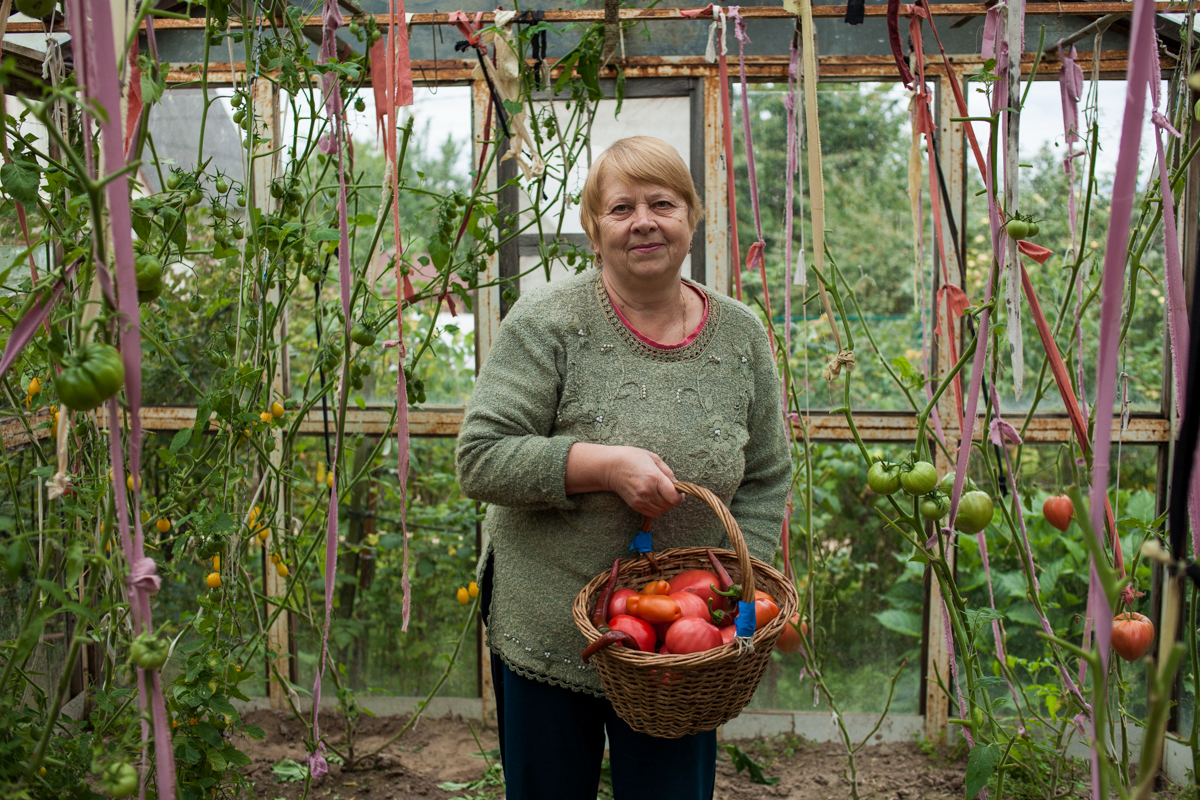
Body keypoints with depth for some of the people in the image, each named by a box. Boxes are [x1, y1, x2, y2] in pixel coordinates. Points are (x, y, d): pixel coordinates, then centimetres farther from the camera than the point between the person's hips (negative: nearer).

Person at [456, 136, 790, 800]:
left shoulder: (740, 335, 0)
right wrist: (605, 465, -25)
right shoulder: (547, 321, -11)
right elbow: (481, 460, -15)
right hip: (547, 639, -2)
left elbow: (765, 482, 6)